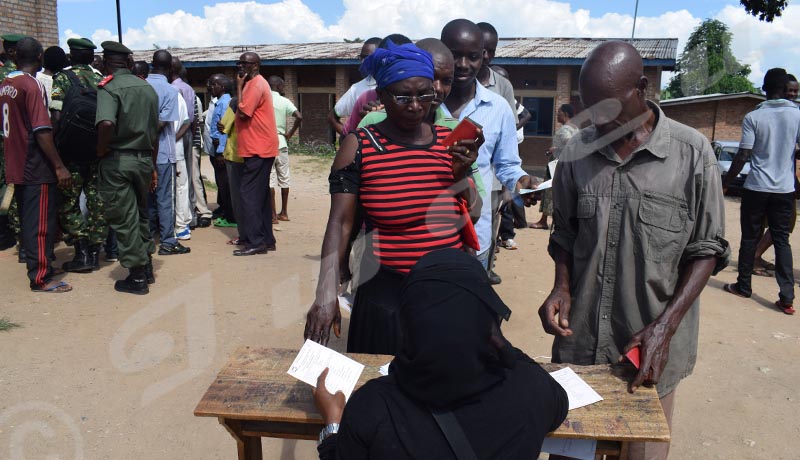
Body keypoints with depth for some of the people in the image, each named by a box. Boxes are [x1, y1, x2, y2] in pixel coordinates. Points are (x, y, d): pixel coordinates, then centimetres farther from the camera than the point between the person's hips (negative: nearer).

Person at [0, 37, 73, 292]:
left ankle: (36, 264, 31)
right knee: (41, 223, -2)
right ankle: (41, 278, 2)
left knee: (27, 221, 18)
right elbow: (42, 132, -21)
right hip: (36, 169, -8)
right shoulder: (33, 86, -15)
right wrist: (59, 166, -19)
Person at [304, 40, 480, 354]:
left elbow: (471, 217, 10)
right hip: (388, 296, -3)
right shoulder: (359, 146, -6)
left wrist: (462, 174, -9)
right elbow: (340, 223, -11)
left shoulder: (449, 140, 4)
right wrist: (327, 292, -22)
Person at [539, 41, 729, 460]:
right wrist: (562, 287, -6)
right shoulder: (577, 152, 1)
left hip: (651, 347, -2)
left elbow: (706, 249, -4)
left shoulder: (692, 152, -8)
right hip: (580, 342, 2)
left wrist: (665, 326, -15)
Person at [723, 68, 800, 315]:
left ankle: (743, 286, 19)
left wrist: (725, 181, 1)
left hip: (756, 187, -2)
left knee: (749, 238, 10)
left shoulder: (753, 117, -7)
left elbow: (742, 156, -10)